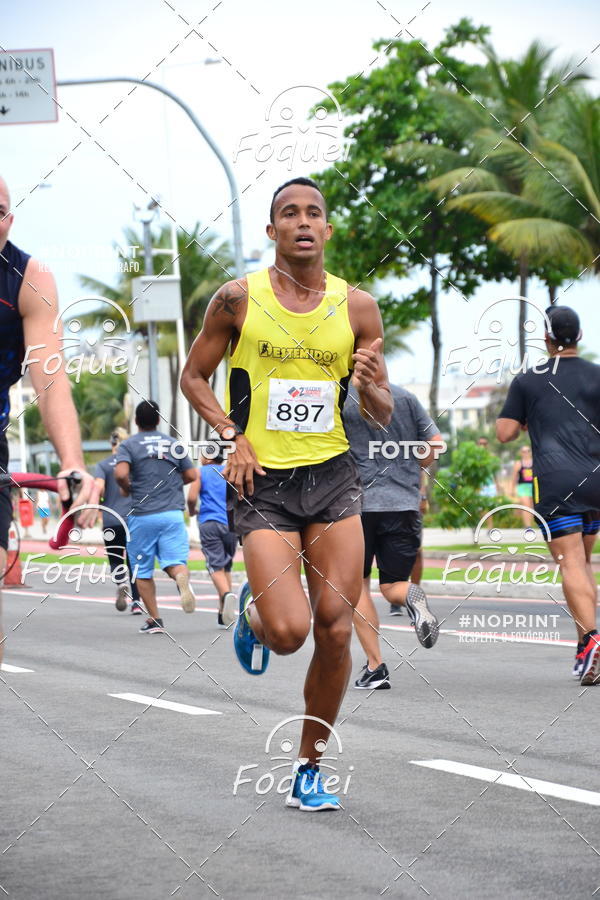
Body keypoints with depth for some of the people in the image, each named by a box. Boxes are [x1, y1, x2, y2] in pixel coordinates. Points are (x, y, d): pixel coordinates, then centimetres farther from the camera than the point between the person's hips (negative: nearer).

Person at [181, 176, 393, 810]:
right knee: (288, 631, -16)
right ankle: (252, 614, 23)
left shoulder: (357, 308, 3)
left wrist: (370, 387, -13)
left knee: (335, 629, -5)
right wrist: (232, 435, -5)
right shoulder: (238, 299, -2)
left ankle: (310, 768, 12)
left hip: (333, 476, 2)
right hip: (262, 480, -2)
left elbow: (382, 416, 10)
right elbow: (194, 376, 10)